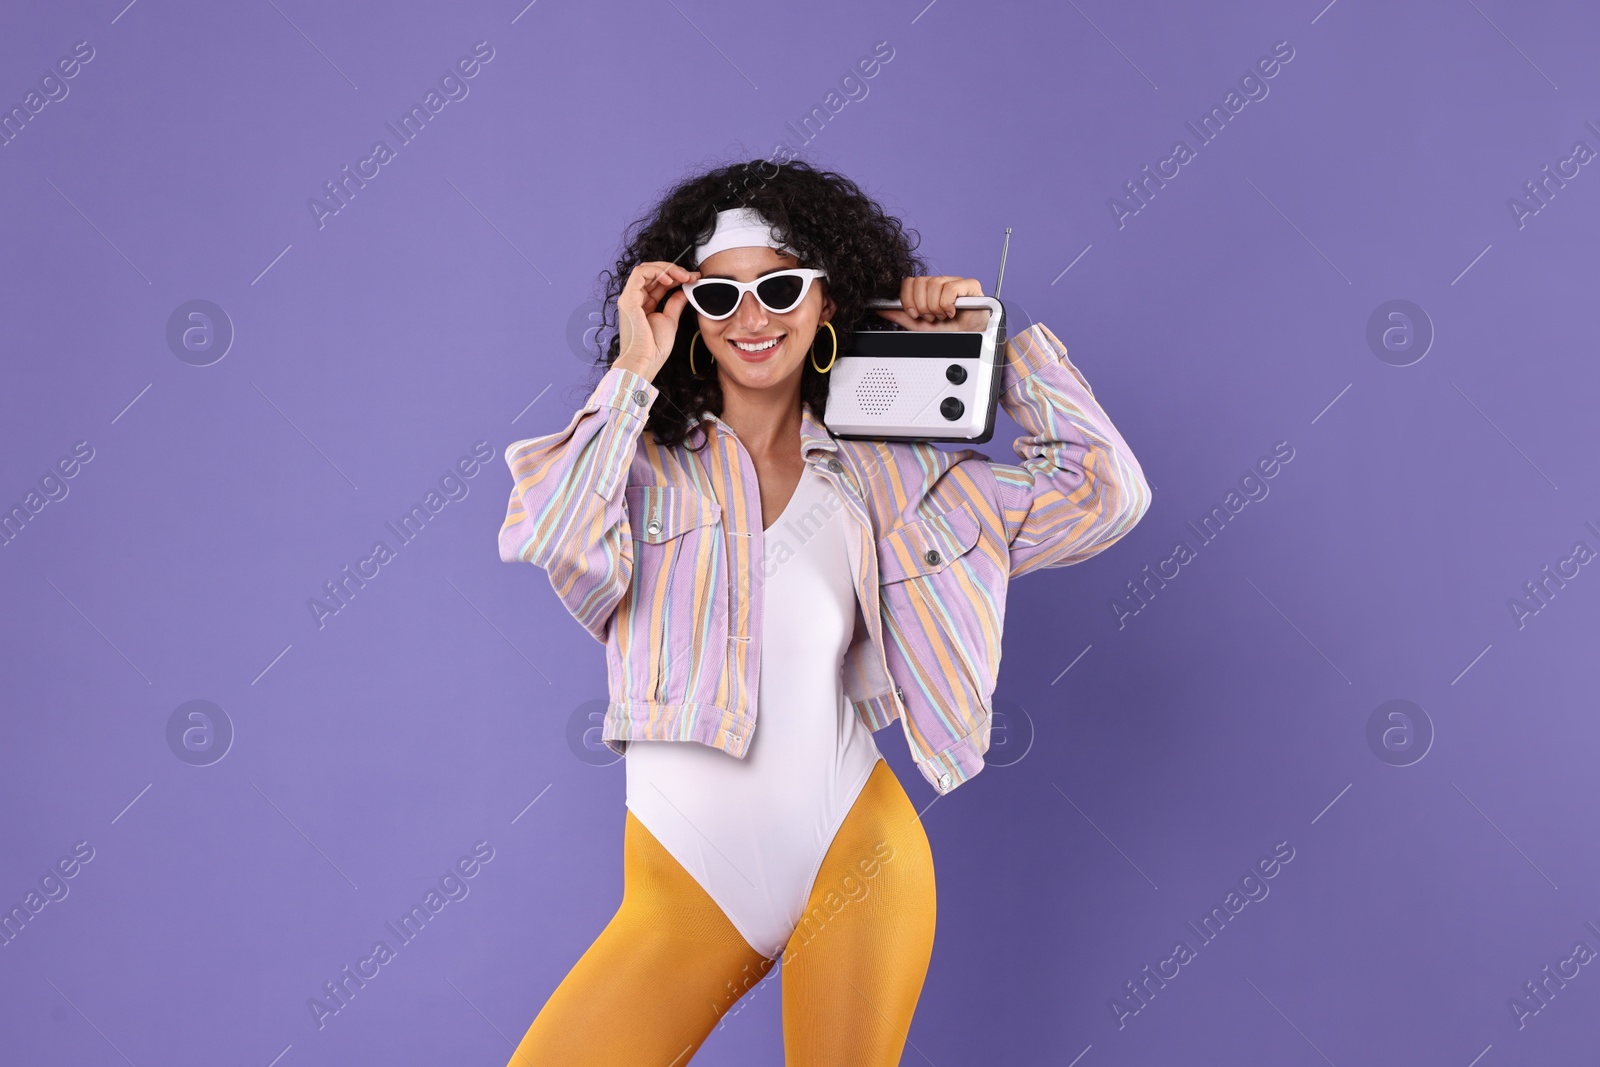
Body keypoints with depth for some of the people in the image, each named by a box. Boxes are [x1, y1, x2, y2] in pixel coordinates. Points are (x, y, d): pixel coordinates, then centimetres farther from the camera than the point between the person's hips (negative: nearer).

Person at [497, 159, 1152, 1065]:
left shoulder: (883, 476, 6)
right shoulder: (642, 462, 2)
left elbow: (1105, 496, 3)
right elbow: (549, 541, -20)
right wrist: (633, 373, -12)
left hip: (856, 855, 1)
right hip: (683, 885, -1)